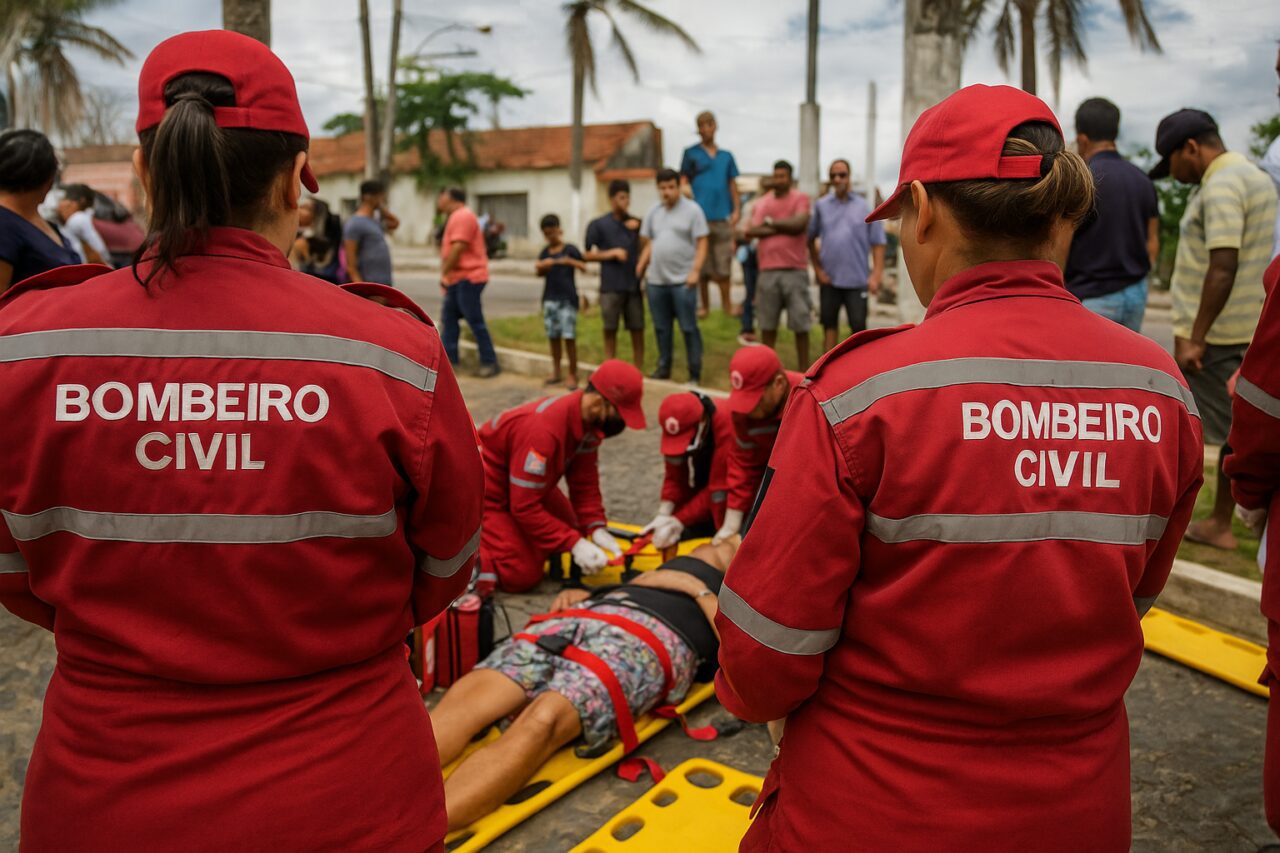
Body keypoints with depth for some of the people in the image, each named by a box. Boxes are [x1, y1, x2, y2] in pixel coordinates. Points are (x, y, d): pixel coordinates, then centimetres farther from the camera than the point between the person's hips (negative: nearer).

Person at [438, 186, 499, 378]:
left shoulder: (462, 216, -14)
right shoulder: (457, 217, 20)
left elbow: (458, 247, -22)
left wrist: (444, 272, -15)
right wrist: (447, 275, 16)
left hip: (468, 278, -11)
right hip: (457, 279, 11)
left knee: (475, 321, -8)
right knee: (449, 317, 10)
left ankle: (490, 362, -3)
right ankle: (448, 359, 14)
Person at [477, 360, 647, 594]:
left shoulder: (588, 420, -11)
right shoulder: (544, 429, -37)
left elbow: (585, 484, -4)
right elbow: (525, 507, -33)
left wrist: (596, 528, -18)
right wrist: (575, 544, -31)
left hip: (528, 486, 9)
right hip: (489, 493, -9)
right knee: (523, 576, -13)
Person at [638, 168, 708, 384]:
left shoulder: (692, 210, -3)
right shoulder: (653, 212, 12)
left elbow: (701, 244, -6)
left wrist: (695, 271, -16)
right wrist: (639, 269, 9)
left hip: (682, 280, -5)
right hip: (656, 280, 5)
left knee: (688, 328, -2)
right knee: (661, 328, 13)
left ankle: (695, 373, 5)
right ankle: (663, 368, 25)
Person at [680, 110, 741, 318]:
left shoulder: (726, 156, 14)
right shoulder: (691, 153, 6)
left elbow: (733, 184, 14)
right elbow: (684, 182, 2)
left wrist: (737, 209, 2)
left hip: (723, 217, 2)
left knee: (723, 262, -1)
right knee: (702, 264, 2)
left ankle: (727, 303, 5)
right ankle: (705, 305, 11)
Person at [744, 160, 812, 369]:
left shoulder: (800, 199, 3)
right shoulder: (760, 203, 12)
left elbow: (799, 223, -14)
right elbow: (751, 231, -2)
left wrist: (771, 222, -2)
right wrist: (782, 228, -8)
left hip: (795, 270, -3)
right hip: (767, 270, 3)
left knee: (800, 324, -1)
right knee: (767, 324, 7)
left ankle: (804, 370, 7)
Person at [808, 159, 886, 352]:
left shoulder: (864, 206, 1)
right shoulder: (821, 206, 4)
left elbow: (878, 243, 0)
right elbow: (811, 239, 9)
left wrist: (876, 274, -8)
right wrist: (817, 268, 2)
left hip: (857, 279, -2)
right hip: (829, 278, 2)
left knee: (858, 326, -2)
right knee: (829, 324, 10)